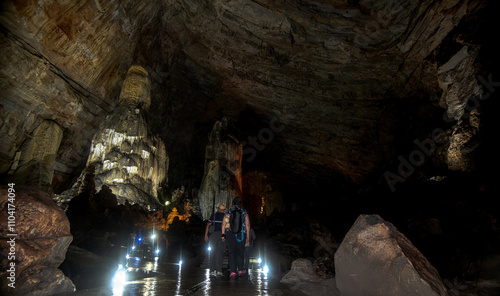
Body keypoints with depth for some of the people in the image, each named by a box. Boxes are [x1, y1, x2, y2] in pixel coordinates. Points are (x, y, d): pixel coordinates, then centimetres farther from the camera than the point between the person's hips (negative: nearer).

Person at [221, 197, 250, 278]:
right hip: (241, 234, 0)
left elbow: (224, 224, 0)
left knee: (231, 252, 3)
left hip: (230, 233, 0)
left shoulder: (229, 211, 5)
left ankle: (232, 271, -3)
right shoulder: (244, 212, 4)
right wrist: (248, 235, 5)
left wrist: (223, 234, 3)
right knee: (240, 252, 14)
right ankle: (240, 269, 10)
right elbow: (247, 224, 1)